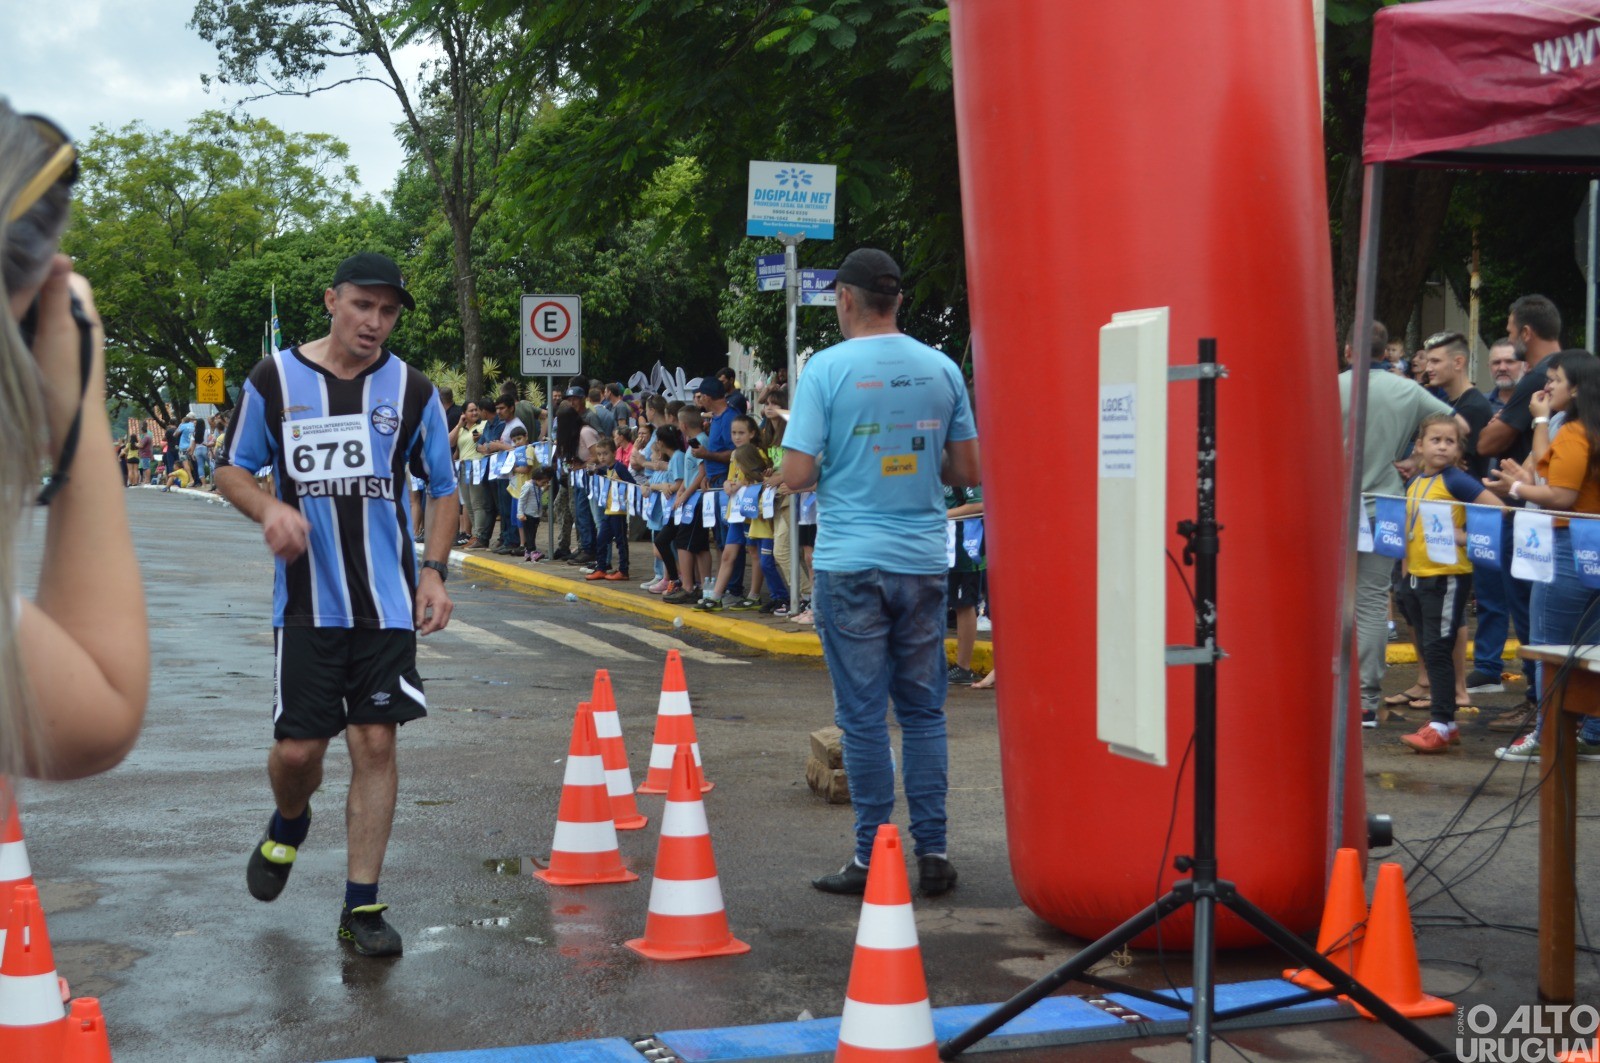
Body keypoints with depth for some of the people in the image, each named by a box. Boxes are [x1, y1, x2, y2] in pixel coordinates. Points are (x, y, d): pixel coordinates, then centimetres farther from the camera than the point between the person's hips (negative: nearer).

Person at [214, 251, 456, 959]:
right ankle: (288, 826, 36)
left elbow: (442, 487, 12)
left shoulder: (411, 390, 4)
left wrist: (434, 570, -2)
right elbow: (232, 469, 9)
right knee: (297, 748, -1)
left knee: (376, 743, -2)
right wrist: (269, 509, -13)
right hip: (306, 601, 0)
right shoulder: (274, 379, 1)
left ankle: (361, 907, 8)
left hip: (387, 601, 1)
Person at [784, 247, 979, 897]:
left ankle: (873, 859, 5)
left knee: (863, 715, 1)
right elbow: (968, 470, 6)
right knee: (923, 710, 10)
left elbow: (797, 474, -11)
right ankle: (932, 852, 11)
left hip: (850, 563, -3)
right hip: (923, 559, 3)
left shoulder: (828, 368, -7)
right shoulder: (941, 369, 4)